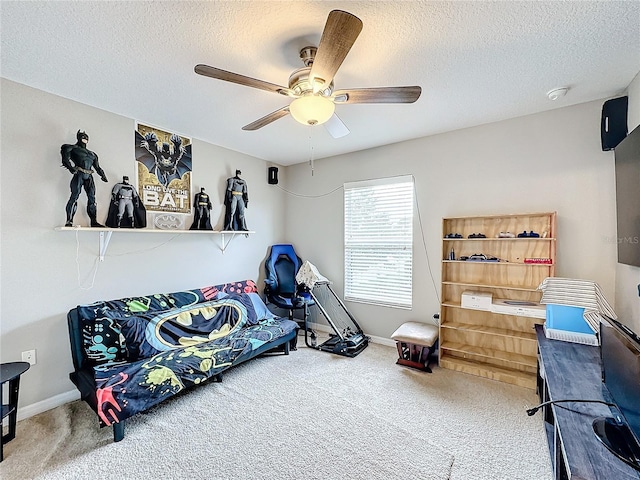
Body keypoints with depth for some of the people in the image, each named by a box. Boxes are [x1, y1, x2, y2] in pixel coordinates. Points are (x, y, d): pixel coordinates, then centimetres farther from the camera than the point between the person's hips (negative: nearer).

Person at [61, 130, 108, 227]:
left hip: (89, 177, 5)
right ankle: (69, 221, -14)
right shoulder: (73, 148, 10)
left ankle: (93, 221, -1)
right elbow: (65, 159, -3)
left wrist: (102, 175, 15)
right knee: (74, 196, -12)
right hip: (79, 175, -5)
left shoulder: (92, 154, 25)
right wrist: (70, 167, -17)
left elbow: (97, 167, 26)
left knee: (92, 198, -1)